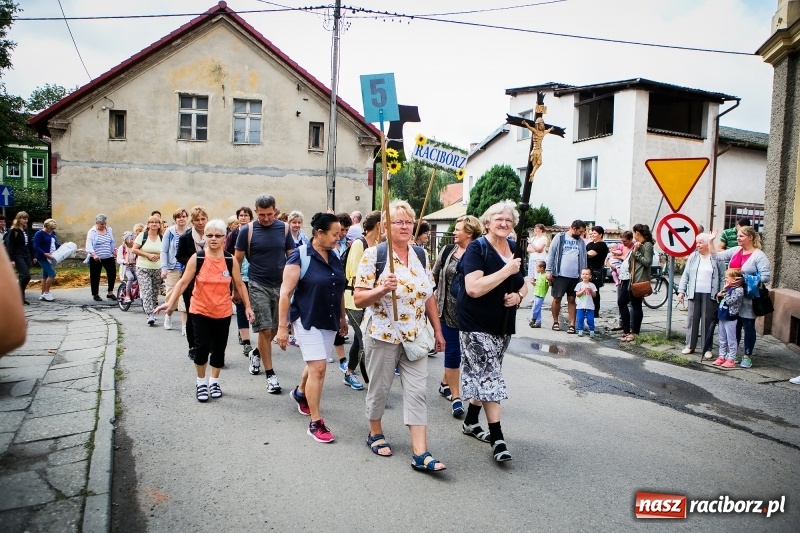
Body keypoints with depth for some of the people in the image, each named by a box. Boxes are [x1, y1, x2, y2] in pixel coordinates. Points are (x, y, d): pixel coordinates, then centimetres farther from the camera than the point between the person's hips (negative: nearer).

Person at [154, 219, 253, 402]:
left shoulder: (230, 260, -4)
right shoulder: (197, 258, -8)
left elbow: (239, 284, 4)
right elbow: (183, 282, -9)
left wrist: (247, 306, 2)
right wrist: (170, 302, -19)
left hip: (223, 312, 2)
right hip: (200, 311, -1)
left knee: (219, 348, 8)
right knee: (202, 347, -6)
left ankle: (214, 381, 28)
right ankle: (201, 382, 16)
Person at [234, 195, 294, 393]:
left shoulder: (284, 228, 2)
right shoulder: (247, 230, -5)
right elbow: (237, 261, 0)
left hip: (281, 285, 3)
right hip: (258, 286, -3)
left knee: (275, 329, 14)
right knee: (265, 330, -4)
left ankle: (256, 353, 43)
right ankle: (270, 374, 7)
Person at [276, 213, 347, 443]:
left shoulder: (334, 257, 4)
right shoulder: (300, 257, -15)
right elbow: (285, 293, -17)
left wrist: (342, 317, 18)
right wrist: (282, 327, -18)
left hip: (329, 321, 7)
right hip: (307, 320, -6)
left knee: (314, 364, 19)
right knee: (318, 368, -9)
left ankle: (300, 393, 49)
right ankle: (315, 423, 2)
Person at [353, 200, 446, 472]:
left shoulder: (420, 255, 7)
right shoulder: (374, 254, -8)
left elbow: (429, 297, 13)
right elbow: (358, 298, -10)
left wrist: (438, 330, 11)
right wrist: (382, 289, -28)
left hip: (415, 337, 4)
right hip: (382, 336, -4)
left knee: (417, 393, 0)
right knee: (379, 388, 11)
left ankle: (420, 453, 3)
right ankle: (375, 433, 35)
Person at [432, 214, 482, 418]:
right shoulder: (447, 251, 2)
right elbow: (435, 276, 11)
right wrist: (441, 295, 10)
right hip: (448, 310, 1)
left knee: (453, 351, 13)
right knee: (453, 352, 3)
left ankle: (445, 383, 38)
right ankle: (455, 397, 12)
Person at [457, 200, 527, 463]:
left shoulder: (513, 248, 10)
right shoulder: (477, 248, -11)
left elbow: (522, 284, 21)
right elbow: (474, 288, -24)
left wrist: (518, 296, -2)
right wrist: (506, 271, -22)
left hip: (503, 325, 7)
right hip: (477, 325, -7)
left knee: (484, 376, 15)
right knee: (489, 376, -9)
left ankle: (471, 422, 31)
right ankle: (497, 437, -4)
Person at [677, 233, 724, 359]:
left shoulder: (716, 258, -2)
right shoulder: (693, 257, 8)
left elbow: (722, 277, -1)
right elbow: (685, 275, 9)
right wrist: (681, 291, 4)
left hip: (709, 295, -3)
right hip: (694, 293, 3)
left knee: (707, 320, 2)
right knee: (692, 319, 7)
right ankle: (690, 346, 16)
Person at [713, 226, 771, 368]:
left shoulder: (759, 256, -9)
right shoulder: (735, 251, 7)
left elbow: (765, 277, -15)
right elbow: (717, 256, 9)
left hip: (748, 298, -5)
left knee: (748, 327, 5)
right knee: (734, 325, 13)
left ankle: (747, 356, 15)